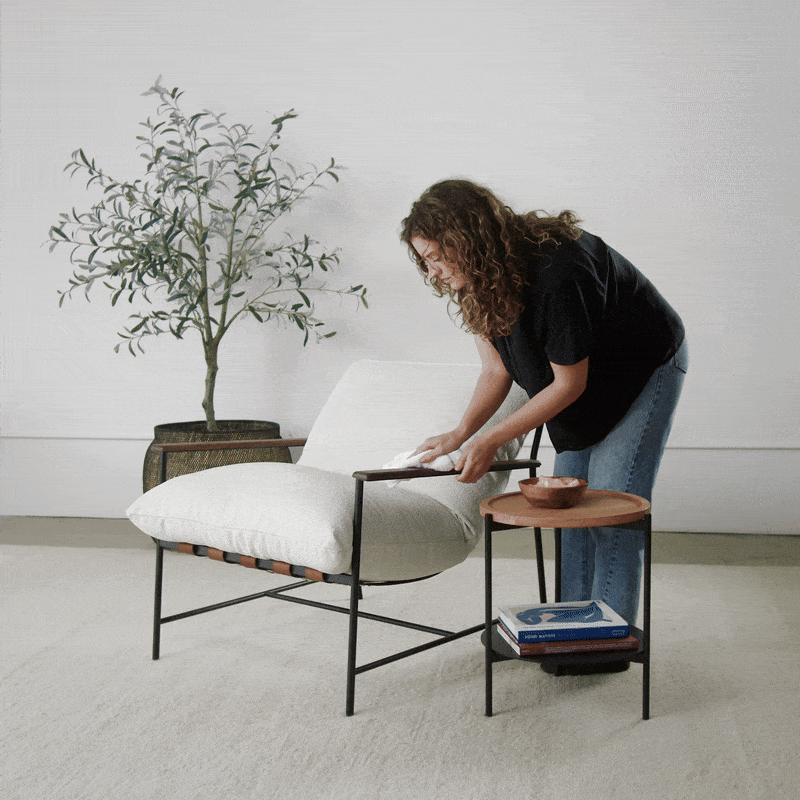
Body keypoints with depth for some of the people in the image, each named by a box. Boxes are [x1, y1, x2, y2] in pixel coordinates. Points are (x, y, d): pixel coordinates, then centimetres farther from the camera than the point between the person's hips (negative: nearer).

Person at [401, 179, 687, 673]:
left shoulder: (557, 276, -38)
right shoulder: (481, 280, -12)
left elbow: (569, 384, -29)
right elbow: (497, 371, -4)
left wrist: (491, 440, -26)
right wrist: (461, 433, -18)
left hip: (647, 368, -8)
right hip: (587, 382, 8)